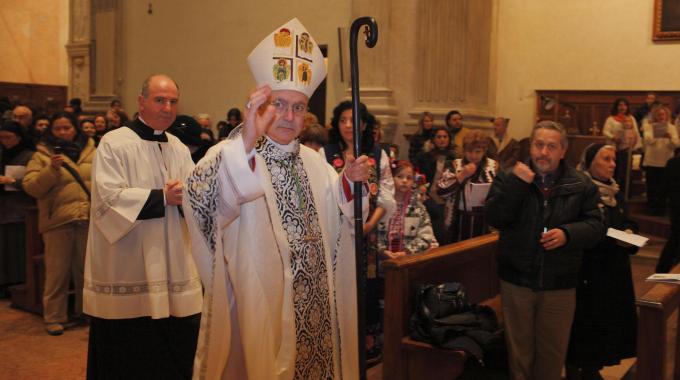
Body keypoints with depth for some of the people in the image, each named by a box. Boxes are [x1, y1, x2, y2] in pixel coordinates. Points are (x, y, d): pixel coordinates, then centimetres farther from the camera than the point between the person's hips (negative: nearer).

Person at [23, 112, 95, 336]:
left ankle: (87, 311, 26)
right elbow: (31, 187, -6)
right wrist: (51, 169, -19)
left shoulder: (92, 153, 12)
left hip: (89, 219, 2)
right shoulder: (42, 155, 5)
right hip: (58, 221, -2)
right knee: (57, 271, 0)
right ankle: (54, 317, 11)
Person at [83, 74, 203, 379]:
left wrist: (184, 196, -16)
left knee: (174, 351, 10)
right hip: (128, 273, -5)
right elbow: (110, 199, -16)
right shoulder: (114, 143, -6)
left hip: (173, 270, 6)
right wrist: (162, 197, -15)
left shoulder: (179, 149, 13)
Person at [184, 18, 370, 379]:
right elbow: (198, 197, -31)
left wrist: (347, 181, -2)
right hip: (258, 301, -6)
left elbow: (331, 219, 17)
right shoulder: (234, 153, -12)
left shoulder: (313, 160, 9)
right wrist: (247, 142, -43)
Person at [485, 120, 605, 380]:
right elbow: (494, 219, -13)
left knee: (553, 351, 14)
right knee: (519, 348, 15)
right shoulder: (508, 178, -3)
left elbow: (596, 226, -2)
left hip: (560, 284, 1)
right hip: (516, 280, 0)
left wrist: (567, 233, -21)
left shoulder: (581, 185, -1)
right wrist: (516, 184, -22)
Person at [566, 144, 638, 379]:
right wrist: (612, 239, -21)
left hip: (614, 272, 8)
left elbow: (626, 223, 21)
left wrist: (628, 233, -1)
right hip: (587, 271, -8)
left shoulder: (615, 192, 12)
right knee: (584, 323, -2)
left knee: (607, 322, 12)